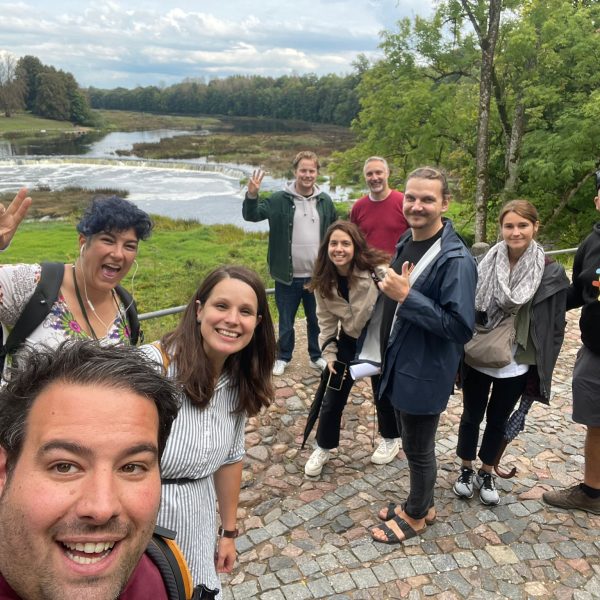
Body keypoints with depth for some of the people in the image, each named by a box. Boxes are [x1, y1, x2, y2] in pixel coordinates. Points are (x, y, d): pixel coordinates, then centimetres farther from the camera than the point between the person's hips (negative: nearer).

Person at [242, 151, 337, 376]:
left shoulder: (325, 201, 1)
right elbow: (251, 215, -12)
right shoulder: (280, 199, -8)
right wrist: (252, 195, -32)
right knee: (286, 321, 13)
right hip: (288, 276, -2)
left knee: (316, 320, 17)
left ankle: (316, 356, 36)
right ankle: (283, 357, 33)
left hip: (316, 275, 2)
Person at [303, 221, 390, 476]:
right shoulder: (323, 281, -12)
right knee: (332, 399, 9)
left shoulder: (376, 271, -29)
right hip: (349, 341, 4)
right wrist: (329, 353, -5)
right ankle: (323, 448, 31)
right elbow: (326, 321, -3)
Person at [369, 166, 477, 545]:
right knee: (412, 444, 23)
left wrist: (406, 296, -28)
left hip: (426, 374, -8)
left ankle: (417, 516, 35)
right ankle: (421, 503, 44)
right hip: (399, 367, 8)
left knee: (419, 449, 12)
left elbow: (461, 326, -25)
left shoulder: (456, 259, -22)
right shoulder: (407, 241, 4)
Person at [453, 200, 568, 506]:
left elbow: (555, 327, -3)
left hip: (515, 366, 0)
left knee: (498, 420, 17)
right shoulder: (484, 264, -7)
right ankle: (466, 469, 37)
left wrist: (541, 370, -4)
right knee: (472, 416, 15)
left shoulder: (551, 273, -9)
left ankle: (487, 473, 38)